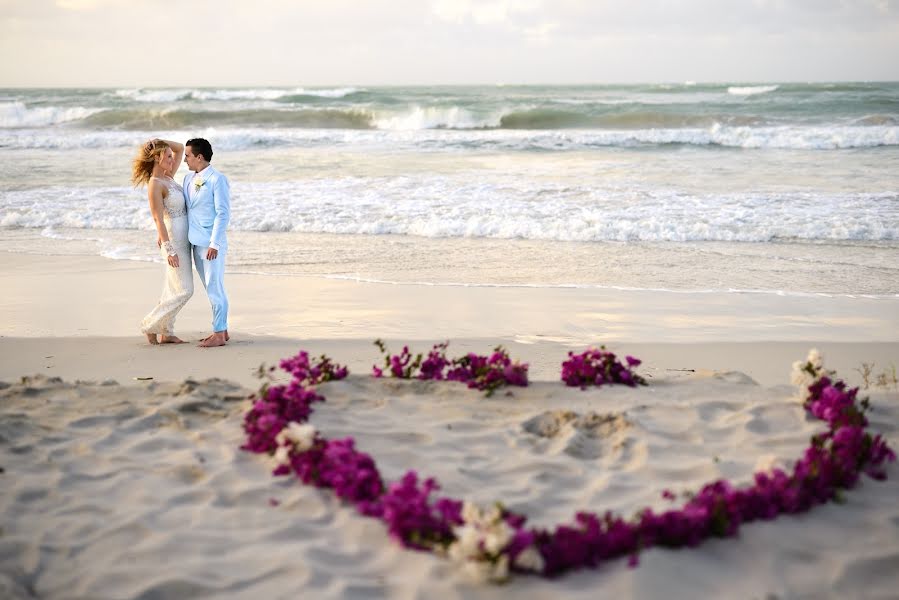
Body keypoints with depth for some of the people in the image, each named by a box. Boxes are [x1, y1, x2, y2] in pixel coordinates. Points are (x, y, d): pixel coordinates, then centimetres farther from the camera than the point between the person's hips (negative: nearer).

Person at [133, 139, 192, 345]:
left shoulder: (167, 177, 8)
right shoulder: (154, 184, -17)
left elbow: (180, 148, 17)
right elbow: (158, 219, -20)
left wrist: (159, 142, 0)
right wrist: (169, 250, -23)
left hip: (182, 237, 9)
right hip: (173, 240, -9)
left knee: (173, 288, 11)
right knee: (184, 290, -6)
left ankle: (166, 333, 17)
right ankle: (150, 325, 5)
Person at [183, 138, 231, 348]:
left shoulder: (217, 180, -11)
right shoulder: (189, 178, 13)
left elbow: (223, 213, -14)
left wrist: (214, 243, -18)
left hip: (211, 244, -8)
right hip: (196, 242, 8)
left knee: (215, 288, -4)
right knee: (211, 289, 14)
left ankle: (219, 334, 1)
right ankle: (221, 330, 22)